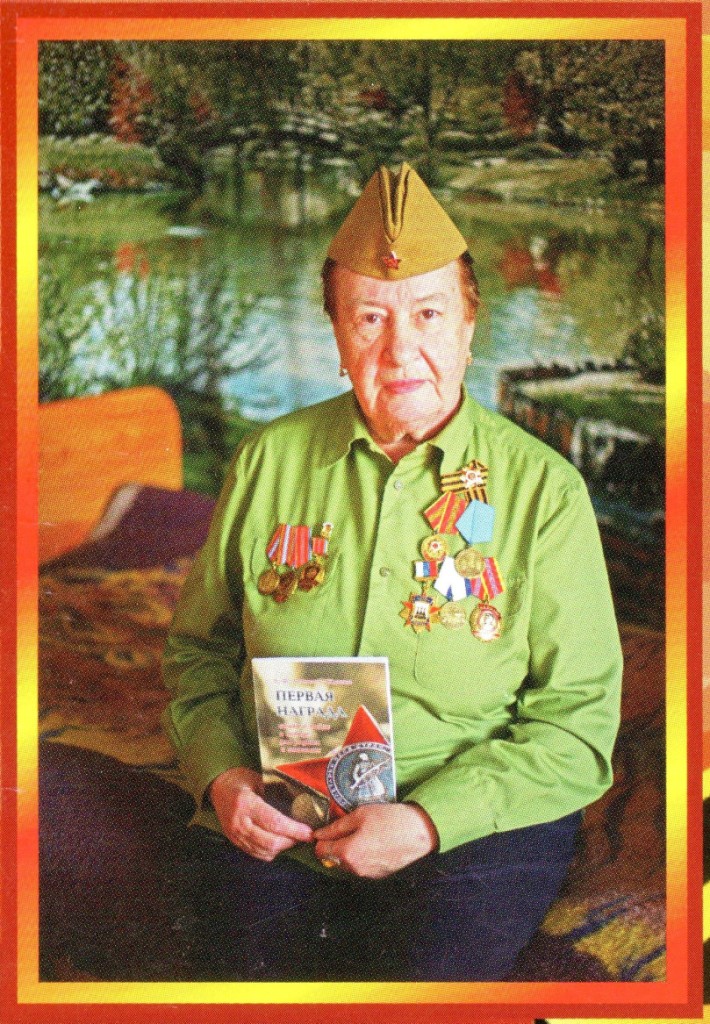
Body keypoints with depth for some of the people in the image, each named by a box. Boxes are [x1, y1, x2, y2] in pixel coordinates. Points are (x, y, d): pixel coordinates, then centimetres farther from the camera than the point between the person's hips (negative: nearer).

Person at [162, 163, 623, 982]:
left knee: (429, 973, -26)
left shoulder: (544, 490, -3)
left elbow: (579, 717, -4)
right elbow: (200, 646, 16)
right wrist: (220, 774, -3)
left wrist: (428, 821, -16)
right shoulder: (268, 461, 5)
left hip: (473, 825, -2)